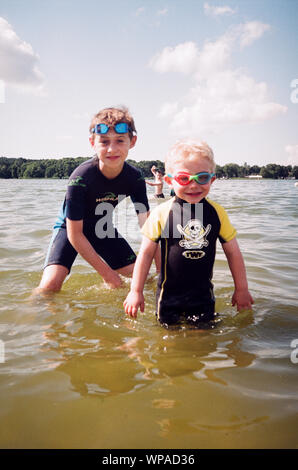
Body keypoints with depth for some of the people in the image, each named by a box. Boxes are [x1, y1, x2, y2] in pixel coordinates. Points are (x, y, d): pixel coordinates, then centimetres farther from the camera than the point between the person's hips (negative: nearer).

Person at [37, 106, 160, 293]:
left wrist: (160, 268, -17)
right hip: (71, 228, -4)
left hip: (103, 229, 5)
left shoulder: (135, 178, -19)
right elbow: (75, 234, -25)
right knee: (50, 284, -25)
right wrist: (107, 273, -23)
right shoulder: (80, 178, -31)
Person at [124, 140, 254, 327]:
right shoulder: (161, 213, -11)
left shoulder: (217, 212, -4)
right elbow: (146, 253, -5)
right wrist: (136, 291, -3)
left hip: (203, 294, 2)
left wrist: (242, 289, 10)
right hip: (169, 294, -1)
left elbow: (233, 252, 5)